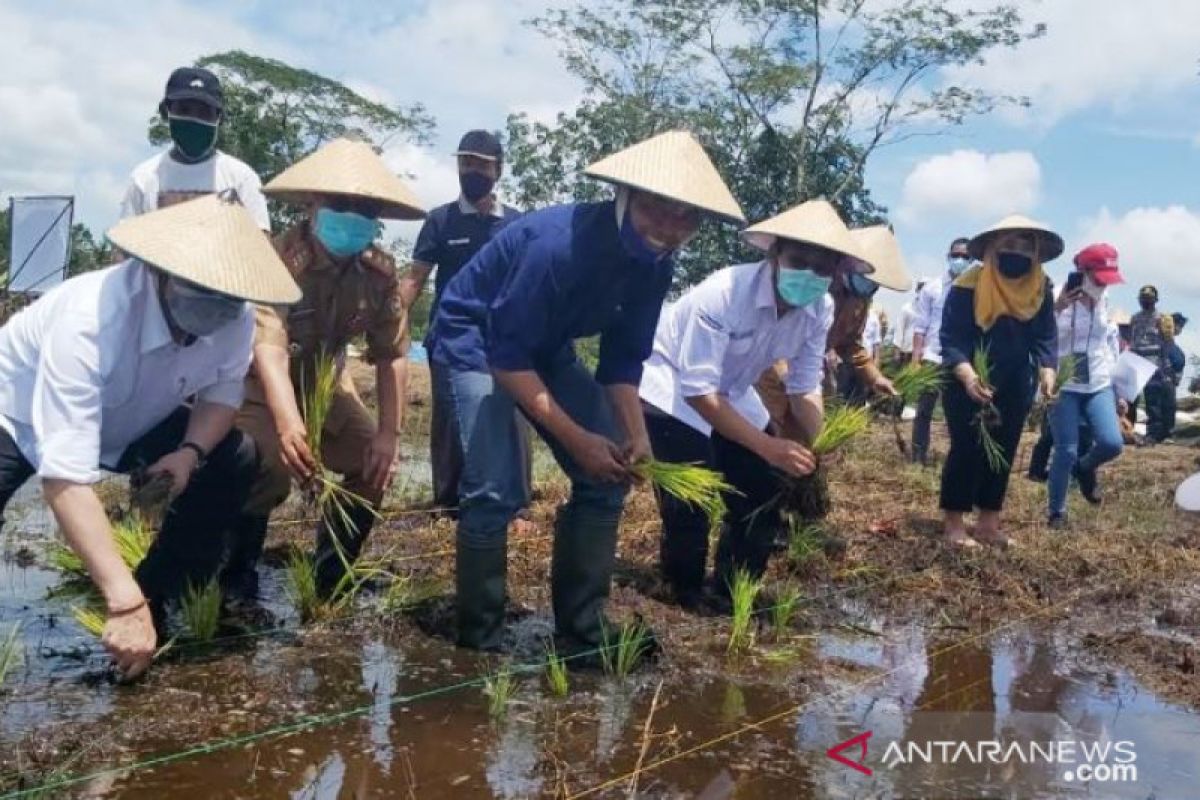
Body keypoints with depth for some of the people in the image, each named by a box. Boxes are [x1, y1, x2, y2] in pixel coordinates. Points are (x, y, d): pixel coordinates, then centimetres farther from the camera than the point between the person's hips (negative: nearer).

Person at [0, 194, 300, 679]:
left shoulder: (235, 322, -24)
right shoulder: (90, 319, -41)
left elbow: (223, 390, -4)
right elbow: (65, 477, -46)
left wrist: (190, 451, -27)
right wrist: (124, 602, -50)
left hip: (126, 424, 6)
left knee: (235, 459, -12)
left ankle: (160, 602, 1)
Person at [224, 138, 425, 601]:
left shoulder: (379, 271, -16)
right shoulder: (278, 258, -33)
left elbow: (392, 353, -12)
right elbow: (268, 345, -45)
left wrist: (389, 434, -20)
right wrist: (288, 423, -62)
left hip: (321, 379, 6)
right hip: (257, 383, -5)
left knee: (371, 466, -3)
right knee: (267, 471, -27)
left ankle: (331, 579, 18)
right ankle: (232, 582, -2)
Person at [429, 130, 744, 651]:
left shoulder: (656, 267, -11)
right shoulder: (559, 244, -34)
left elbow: (623, 357, -2)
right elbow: (506, 354, -31)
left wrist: (636, 433, -18)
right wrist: (576, 438, -31)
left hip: (548, 348, 8)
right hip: (476, 337, -7)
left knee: (608, 477, -1)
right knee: (496, 491, -21)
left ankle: (581, 633, 11)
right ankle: (480, 642, 0)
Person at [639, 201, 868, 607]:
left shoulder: (820, 310, -14)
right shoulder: (724, 293, -34)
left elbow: (804, 388, -4)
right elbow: (697, 391, -35)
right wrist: (768, 445, -39)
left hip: (732, 394, 7)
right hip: (672, 391, -7)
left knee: (763, 498, 5)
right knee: (689, 508, -15)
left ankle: (732, 597, 24)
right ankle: (685, 601, 10)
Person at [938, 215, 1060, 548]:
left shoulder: (1040, 290, -1)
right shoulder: (967, 286, -18)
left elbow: (1044, 338, -2)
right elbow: (951, 338, -22)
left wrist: (1047, 372, -21)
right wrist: (967, 376, -37)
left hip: (1014, 387, 6)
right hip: (967, 383, -6)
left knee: (1003, 451, 9)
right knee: (967, 449, -7)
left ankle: (988, 523, 19)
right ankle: (954, 525, 1)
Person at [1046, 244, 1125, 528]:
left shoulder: (1106, 305, 7)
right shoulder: (1060, 301, -11)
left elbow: (1111, 343, 18)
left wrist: (1117, 385, 18)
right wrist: (1056, 310, -29)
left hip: (1100, 386, 5)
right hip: (1065, 387, -4)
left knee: (1111, 443, -13)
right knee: (1066, 451, -4)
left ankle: (1085, 468, 22)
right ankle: (1057, 512, 14)